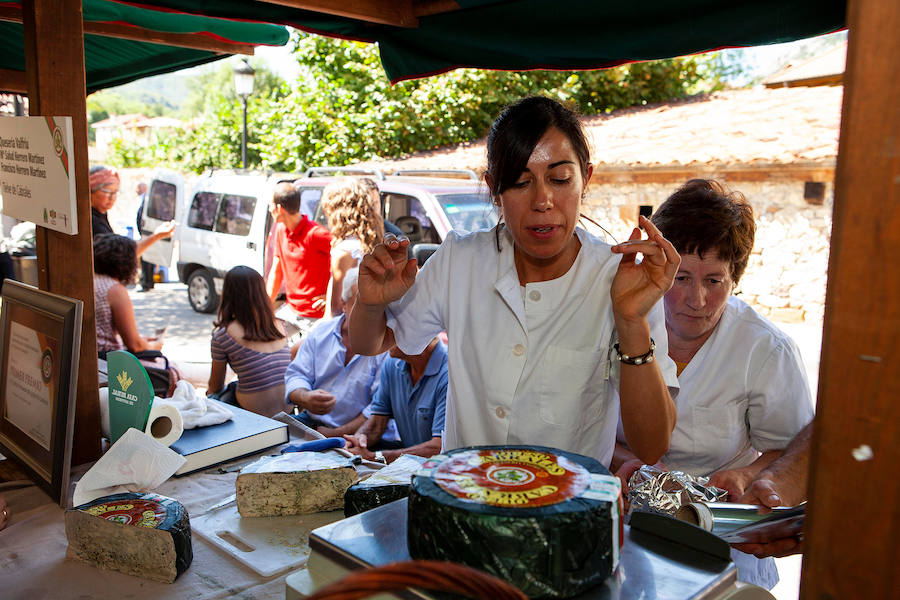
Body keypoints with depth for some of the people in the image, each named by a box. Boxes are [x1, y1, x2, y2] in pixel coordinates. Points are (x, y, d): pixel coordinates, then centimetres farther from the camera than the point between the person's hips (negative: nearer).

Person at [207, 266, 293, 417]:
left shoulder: (222, 335, -8)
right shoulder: (279, 326, 4)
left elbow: (215, 386, 5)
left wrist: (210, 392, 31)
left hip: (254, 413, -5)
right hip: (288, 408, 5)